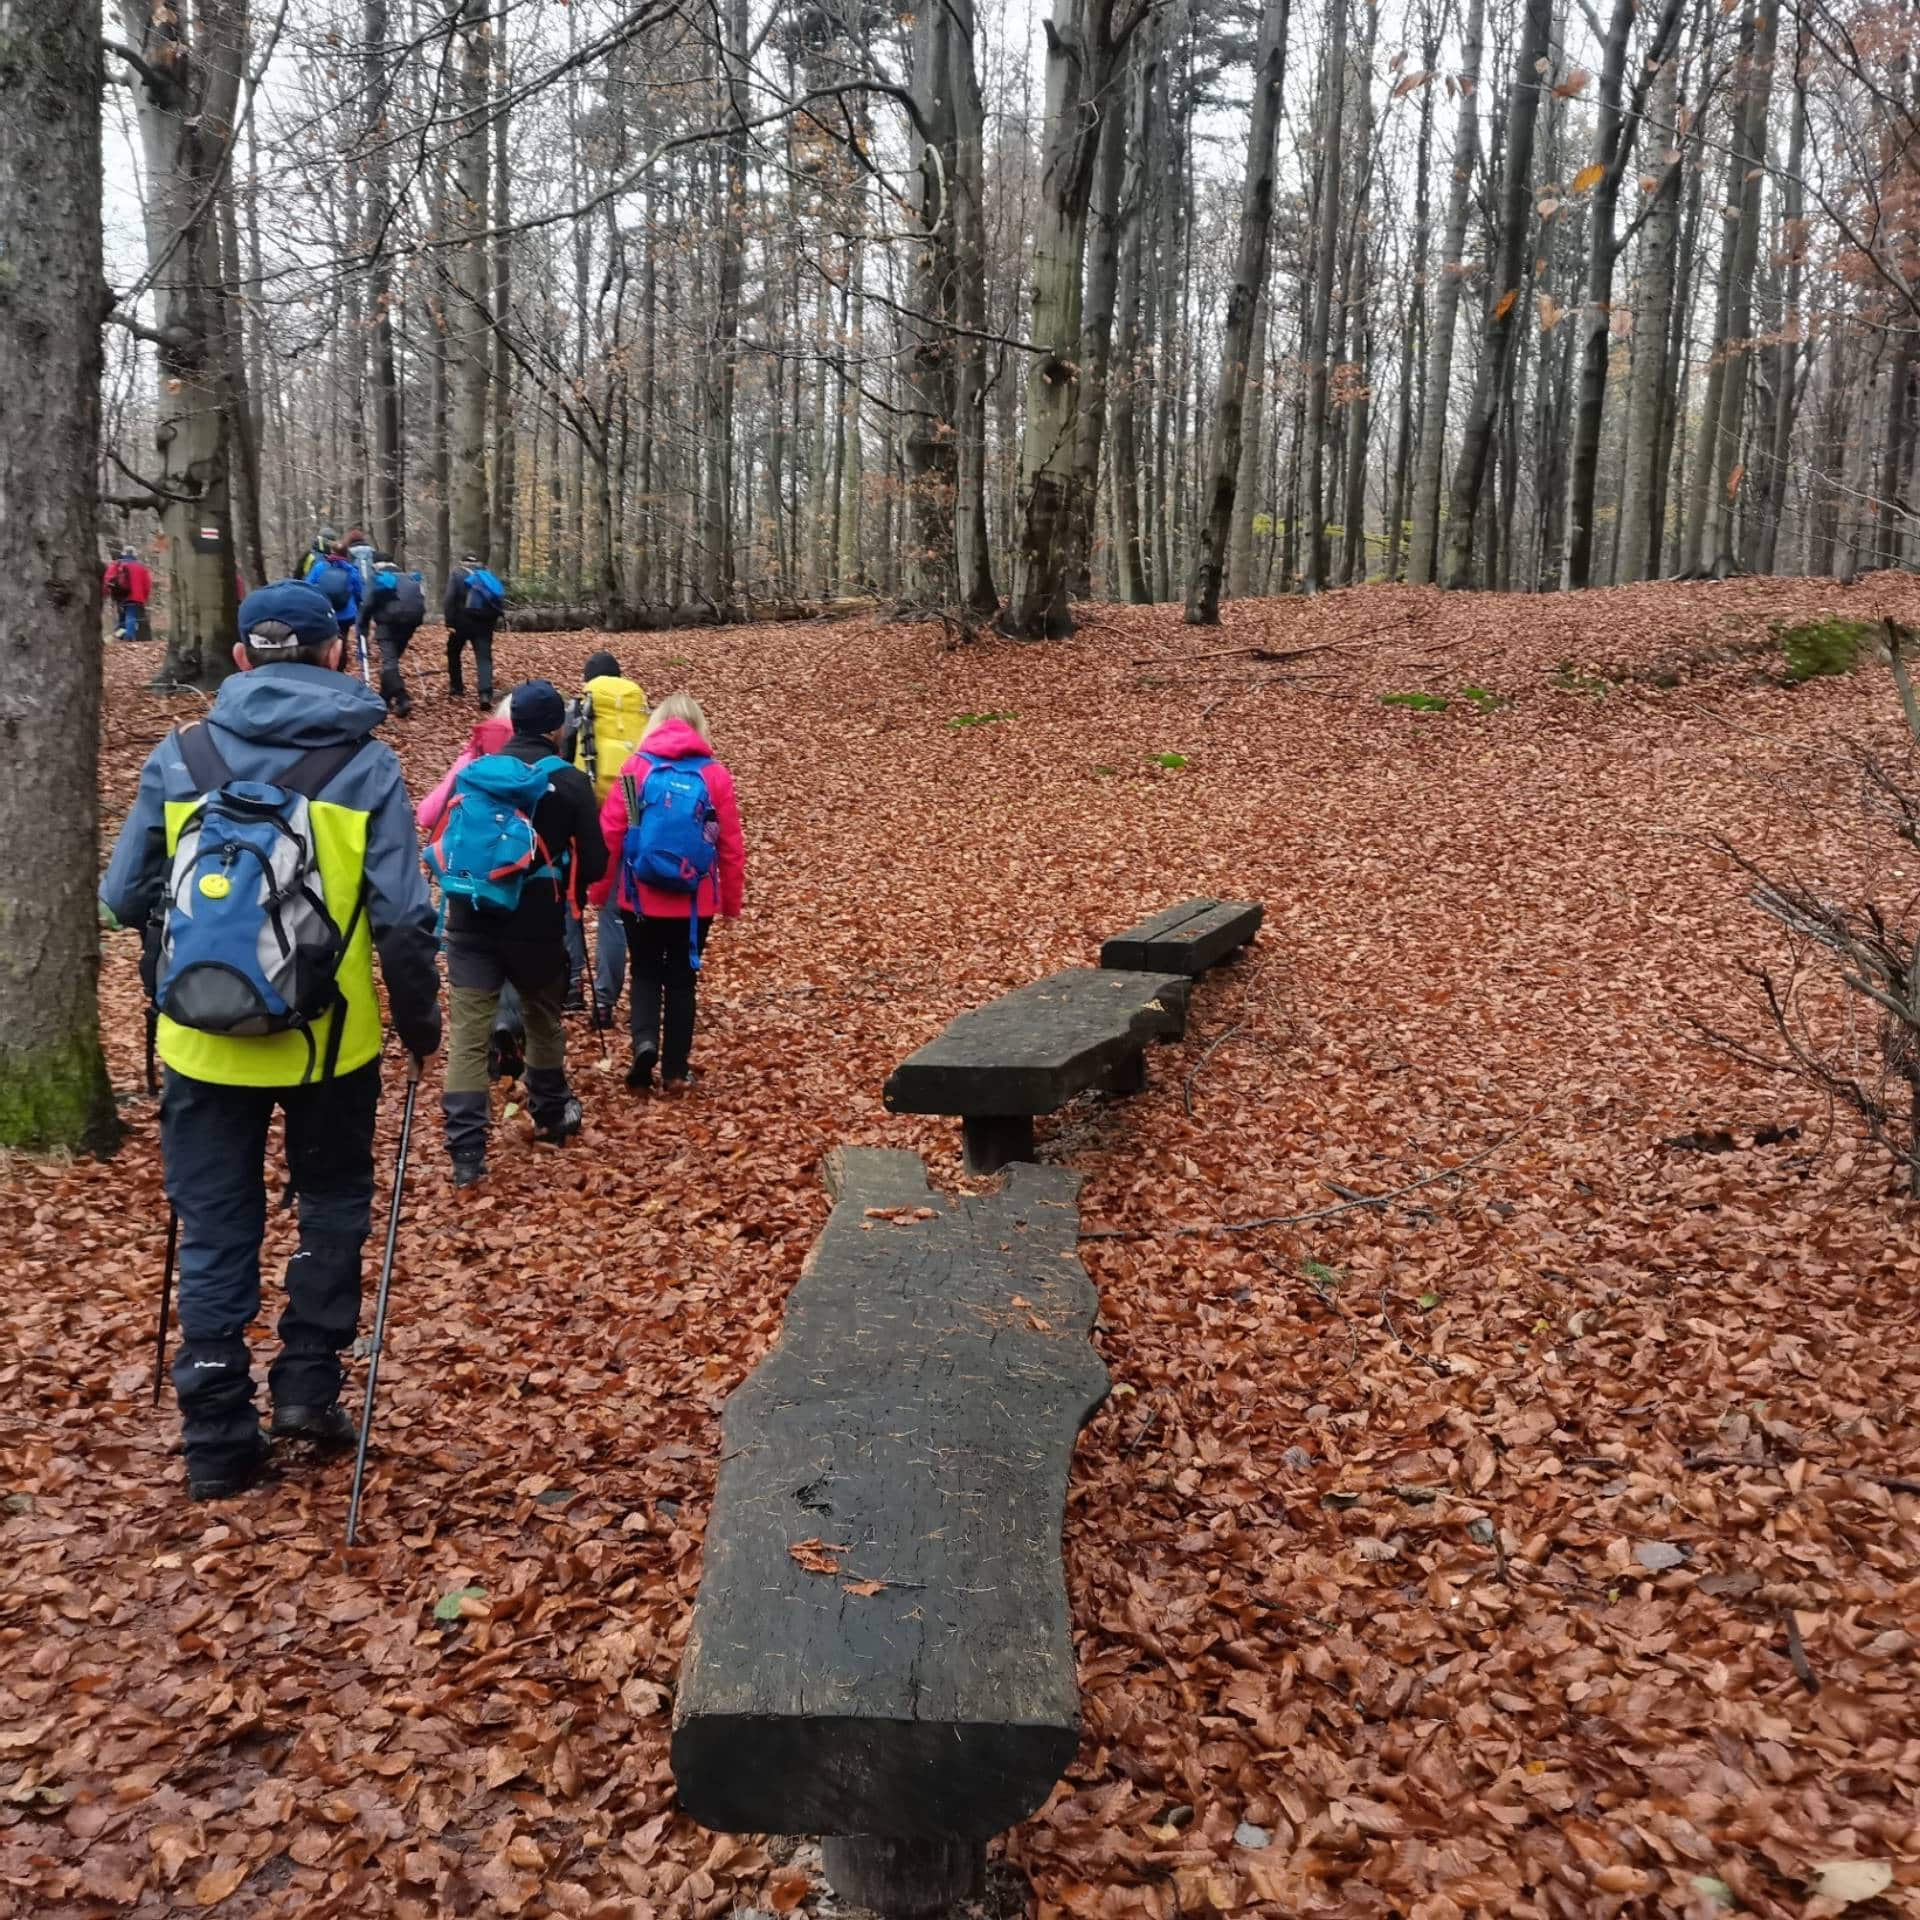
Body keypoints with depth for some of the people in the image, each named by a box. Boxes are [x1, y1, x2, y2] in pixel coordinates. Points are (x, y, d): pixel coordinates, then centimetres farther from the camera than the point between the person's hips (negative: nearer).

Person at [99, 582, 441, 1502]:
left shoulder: (178, 756, -1)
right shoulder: (365, 764, -7)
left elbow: (122, 899, 4)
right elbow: (403, 916, -10)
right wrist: (420, 1021, 5)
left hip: (206, 1043, 1)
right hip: (331, 1039, -1)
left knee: (216, 1234, 12)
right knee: (332, 1202, 22)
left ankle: (218, 1441, 17)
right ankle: (308, 1383, 17)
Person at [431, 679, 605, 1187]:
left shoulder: (472, 772, 3)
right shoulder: (570, 781, -5)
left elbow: (445, 845, 10)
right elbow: (594, 864, -3)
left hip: (470, 922, 1)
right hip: (537, 926, -1)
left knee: (467, 1035, -1)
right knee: (543, 1021, 21)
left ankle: (466, 1151, -6)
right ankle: (551, 1115, 37)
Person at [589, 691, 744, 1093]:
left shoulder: (635, 768, -3)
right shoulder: (715, 774, -2)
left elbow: (609, 835, -4)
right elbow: (731, 846, -1)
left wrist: (599, 890, 7)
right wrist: (731, 902, 10)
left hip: (641, 898, 0)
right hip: (695, 902, 0)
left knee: (646, 974, 16)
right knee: (681, 980, 14)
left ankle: (645, 1041, -8)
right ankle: (676, 1070, 16)